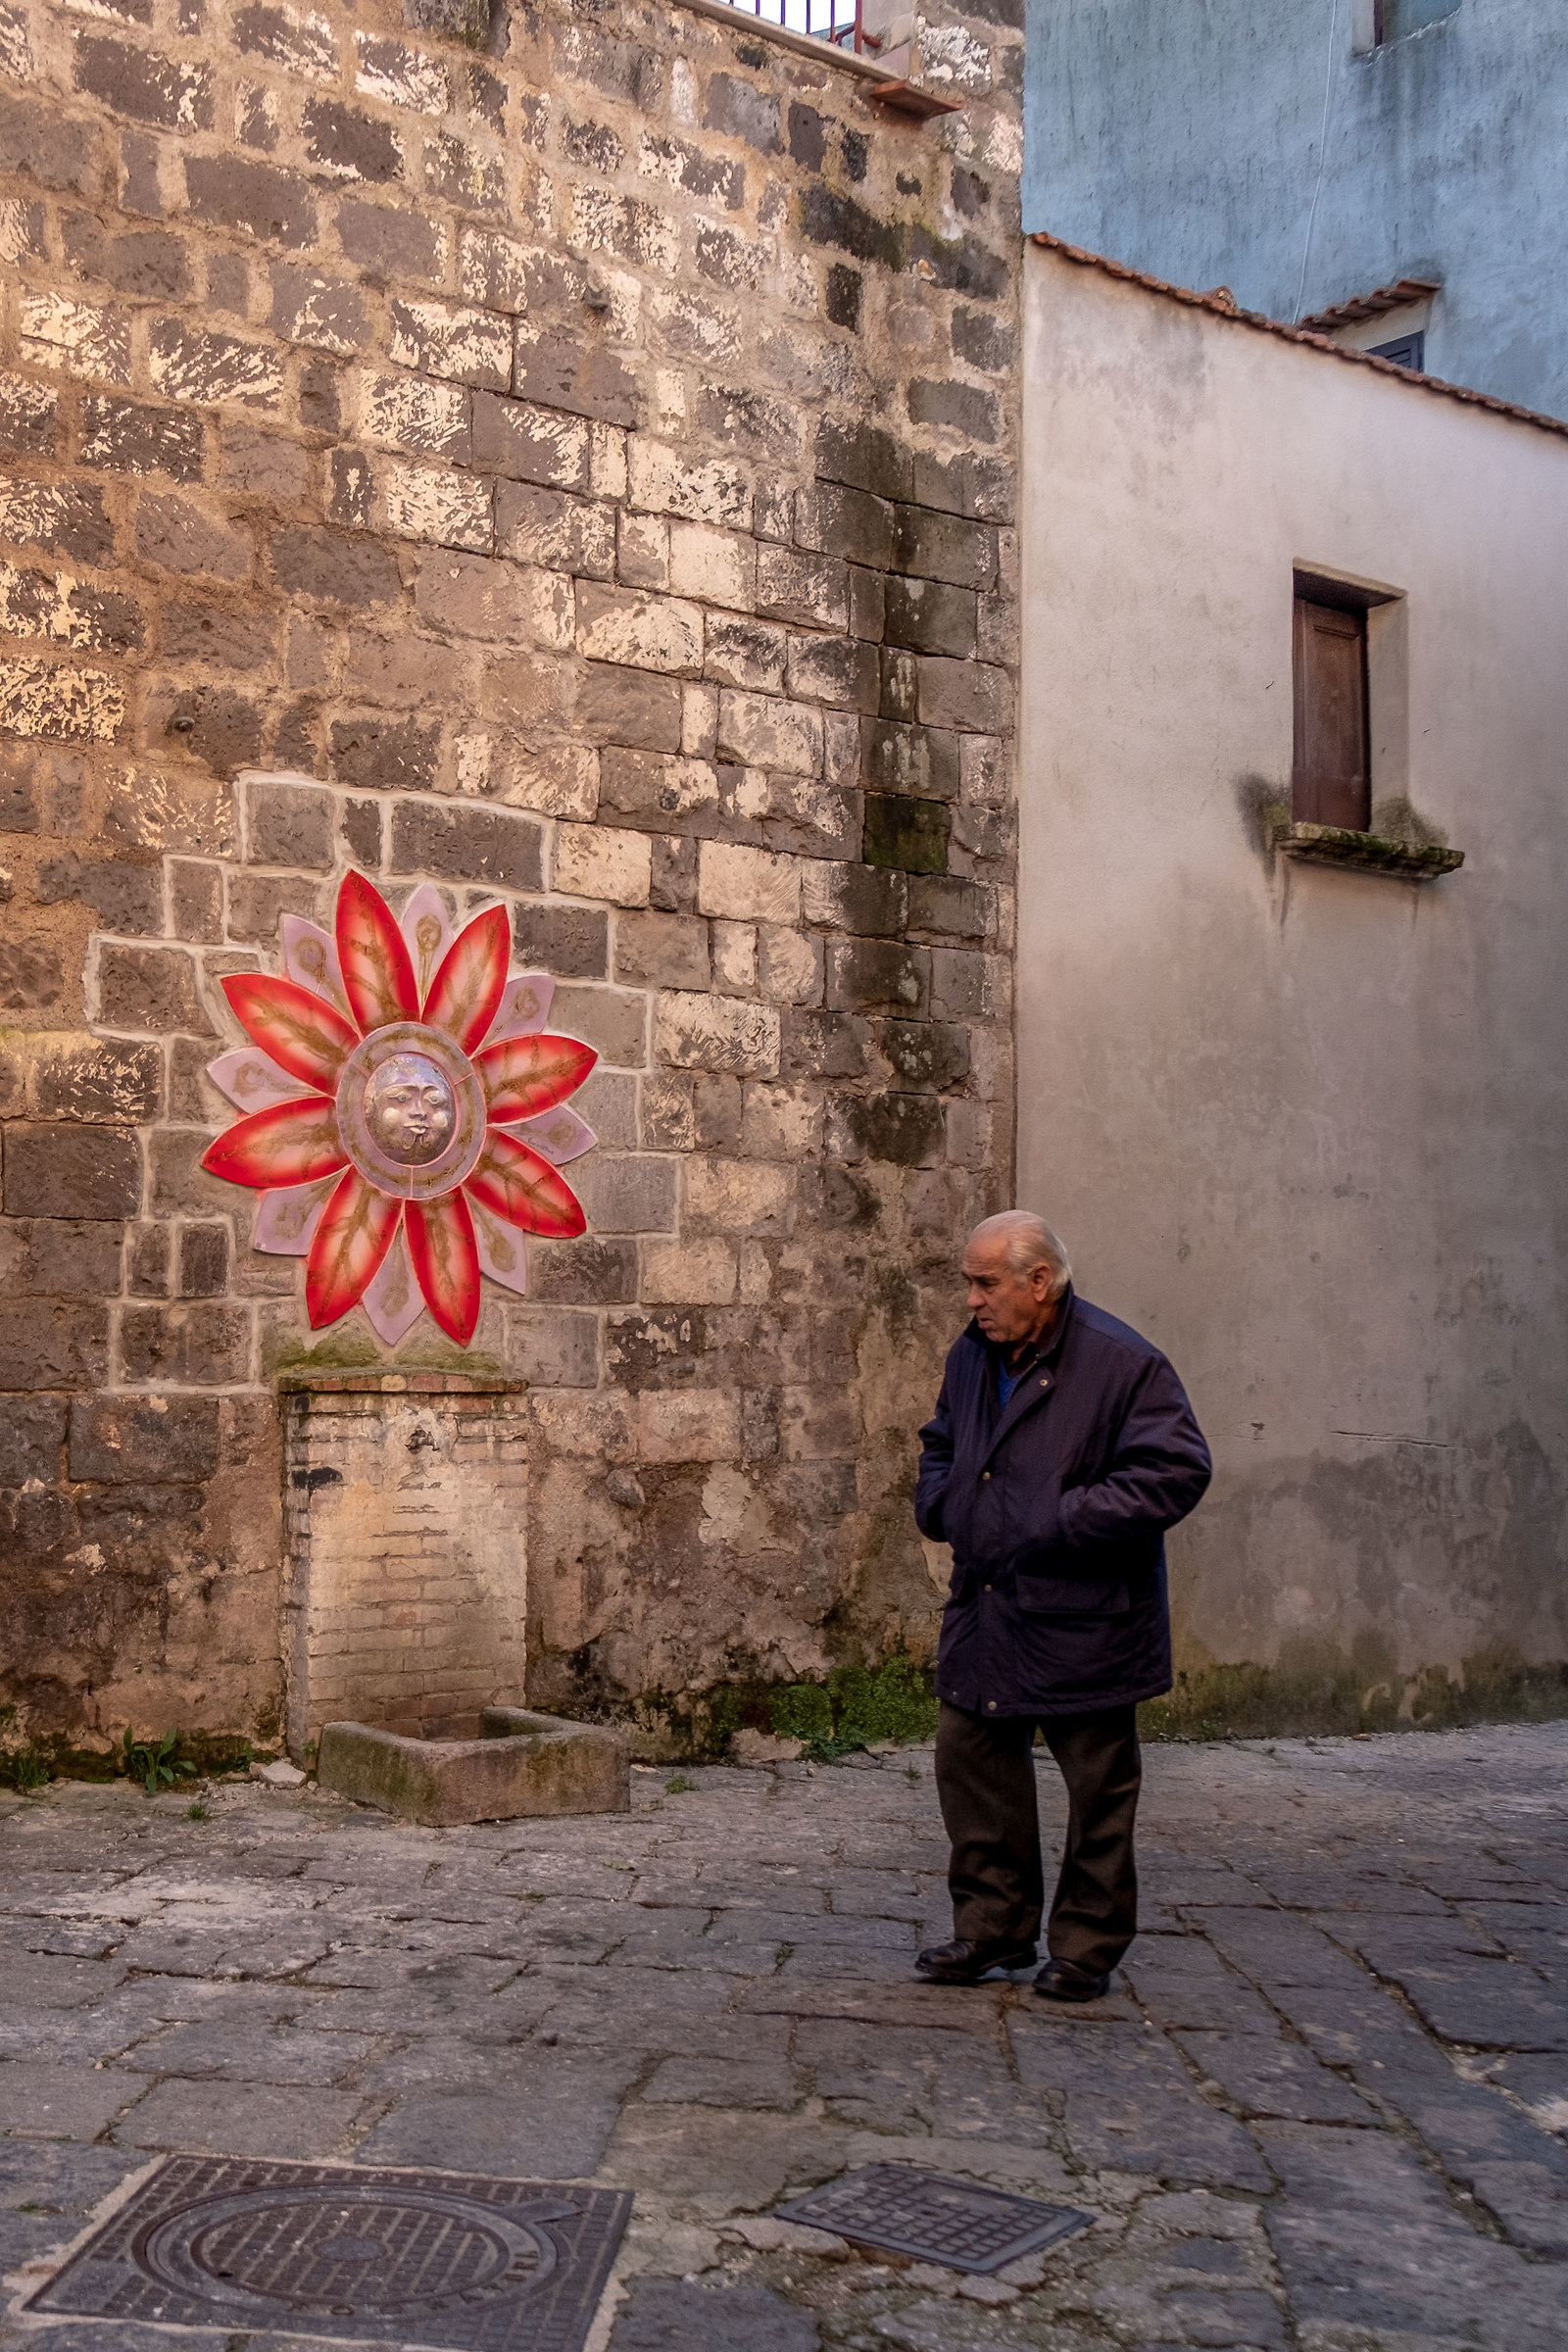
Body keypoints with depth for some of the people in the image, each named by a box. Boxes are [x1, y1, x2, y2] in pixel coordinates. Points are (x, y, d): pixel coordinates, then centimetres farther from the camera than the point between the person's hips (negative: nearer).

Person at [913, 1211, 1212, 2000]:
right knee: (971, 1760, 10)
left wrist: (1067, 1523, -23)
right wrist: (938, 1504, 6)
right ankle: (992, 1929, 25)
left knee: (1097, 1786, 5)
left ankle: (1087, 1948, 20)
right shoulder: (971, 1358, 9)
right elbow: (941, 1443, 27)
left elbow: (1177, 1469, -20)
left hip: (1081, 1619, -6)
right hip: (983, 1608, 7)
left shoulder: (1123, 1364, -14)